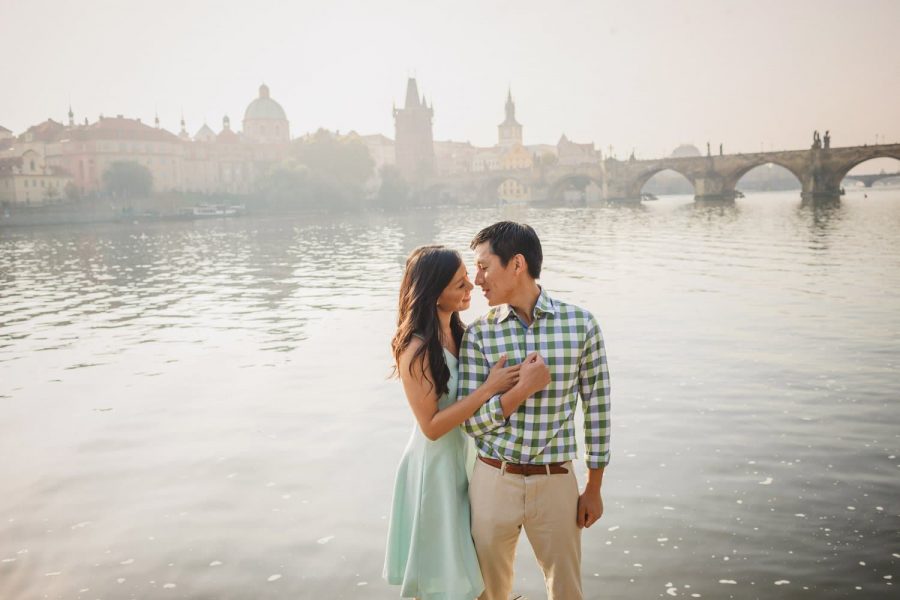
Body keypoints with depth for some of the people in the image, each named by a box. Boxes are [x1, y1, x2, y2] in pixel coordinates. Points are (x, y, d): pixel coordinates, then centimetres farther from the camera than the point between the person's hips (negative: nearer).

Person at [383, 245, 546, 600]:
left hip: (463, 455, 8)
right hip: (435, 464, -8)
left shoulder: (457, 332, 0)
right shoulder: (417, 349, -25)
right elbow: (431, 426, -24)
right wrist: (489, 388, -26)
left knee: (460, 560, 23)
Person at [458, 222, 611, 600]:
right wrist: (521, 389, -22)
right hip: (494, 481, 1)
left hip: (555, 483, -1)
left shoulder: (581, 324, -7)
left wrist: (594, 489, 3)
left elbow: (597, 406, 0)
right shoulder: (478, 334, -5)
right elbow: (471, 421, -6)